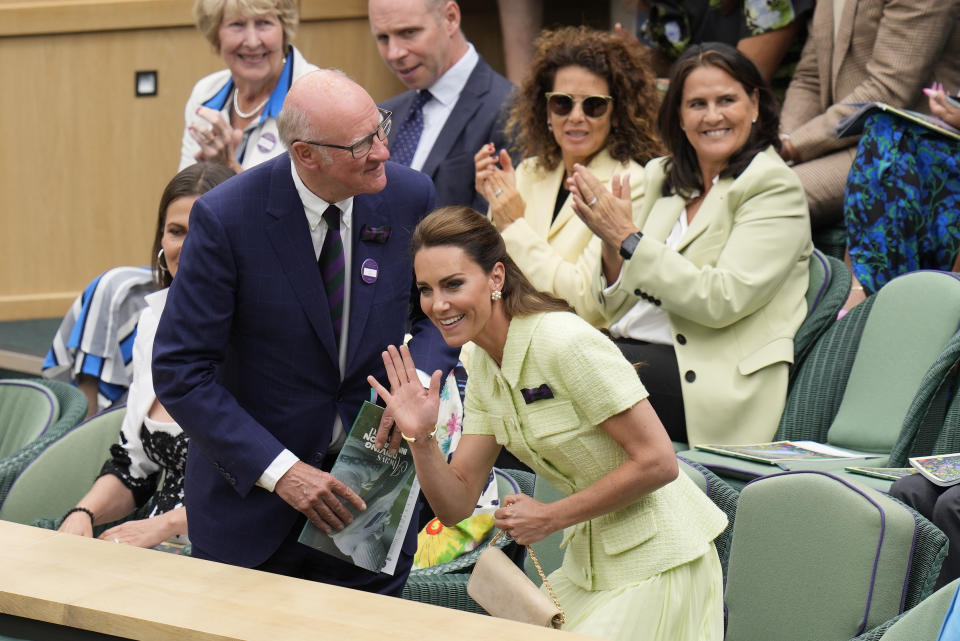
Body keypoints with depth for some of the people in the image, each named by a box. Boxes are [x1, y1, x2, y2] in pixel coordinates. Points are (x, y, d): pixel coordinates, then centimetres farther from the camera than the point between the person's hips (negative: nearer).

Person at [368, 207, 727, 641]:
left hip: (655, 560, -8)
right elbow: (455, 505, 5)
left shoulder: (565, 342, -20)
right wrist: (419, 438, -13)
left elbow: (658, 463, -21)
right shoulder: (482, 365, 4)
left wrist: (550, 517, -15)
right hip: (588, 561, 8)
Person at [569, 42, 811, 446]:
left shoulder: (774, 186, -3)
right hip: (631, 349, 6)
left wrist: (628, 237, -16)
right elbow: (620, 308, 14)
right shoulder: (662, 176, 16)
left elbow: (721, 301, -16)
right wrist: (611, 246, -7)